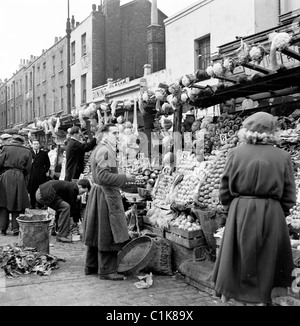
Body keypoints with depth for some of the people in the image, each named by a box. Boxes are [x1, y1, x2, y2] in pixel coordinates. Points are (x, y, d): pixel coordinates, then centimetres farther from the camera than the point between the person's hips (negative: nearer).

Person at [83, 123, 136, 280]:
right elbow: (103, 176, -24)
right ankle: (107, 270, 5)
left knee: (97, 232, 17)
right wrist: (124, 178, -18)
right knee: (107, 234, -3)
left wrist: (122, 180, 21)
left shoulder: (98, 149, 17)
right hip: (107, 196, -11)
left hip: (97, 192, 11)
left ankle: (91, 266, 27)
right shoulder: (105, 151, -17)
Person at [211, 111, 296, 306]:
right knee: (266, 264, 15)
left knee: (240, 262, 15)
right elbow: (289, 195, 1)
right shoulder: (283, 156, -3)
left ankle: (227, 296, 27)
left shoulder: (236, 153, -4)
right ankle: (260, 300, 25)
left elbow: (225, 190, 0)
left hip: (240, 214, 0)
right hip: (271, 217, 0)